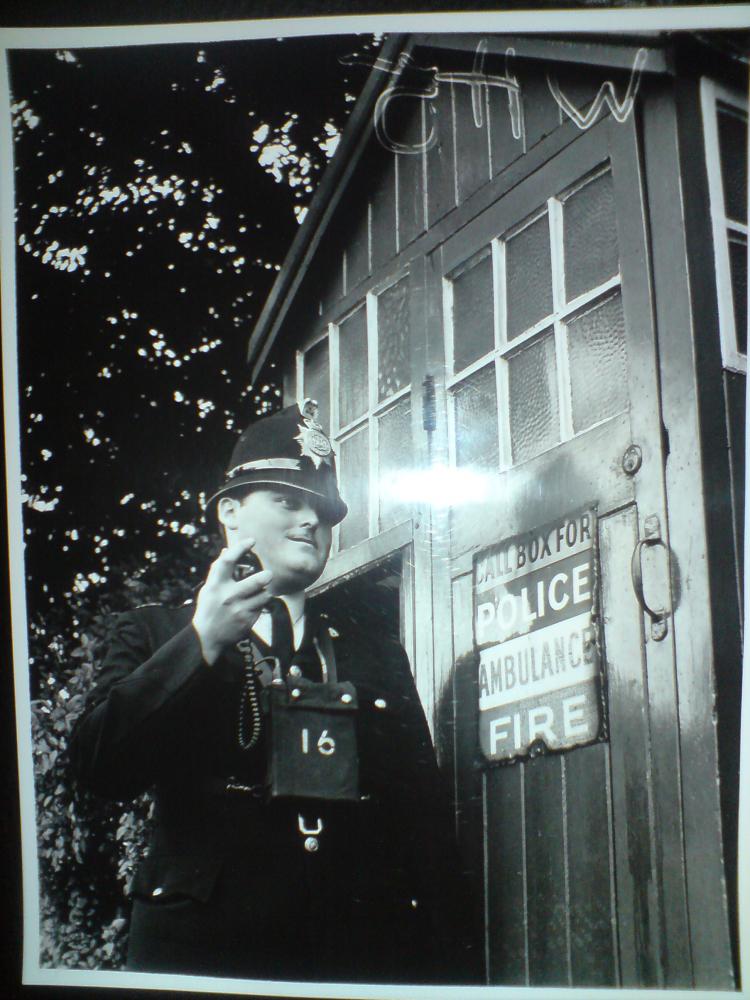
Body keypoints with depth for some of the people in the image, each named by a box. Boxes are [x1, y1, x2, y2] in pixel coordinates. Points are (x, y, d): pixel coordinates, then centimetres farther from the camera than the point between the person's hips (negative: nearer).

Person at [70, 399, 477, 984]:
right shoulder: (156, 635, 11)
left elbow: (428, 824, 12)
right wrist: (201, 642, -12)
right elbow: (100, 767, -5)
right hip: (206, 954, -2)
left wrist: (449, 976, 1)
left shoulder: (379, 659, 18)